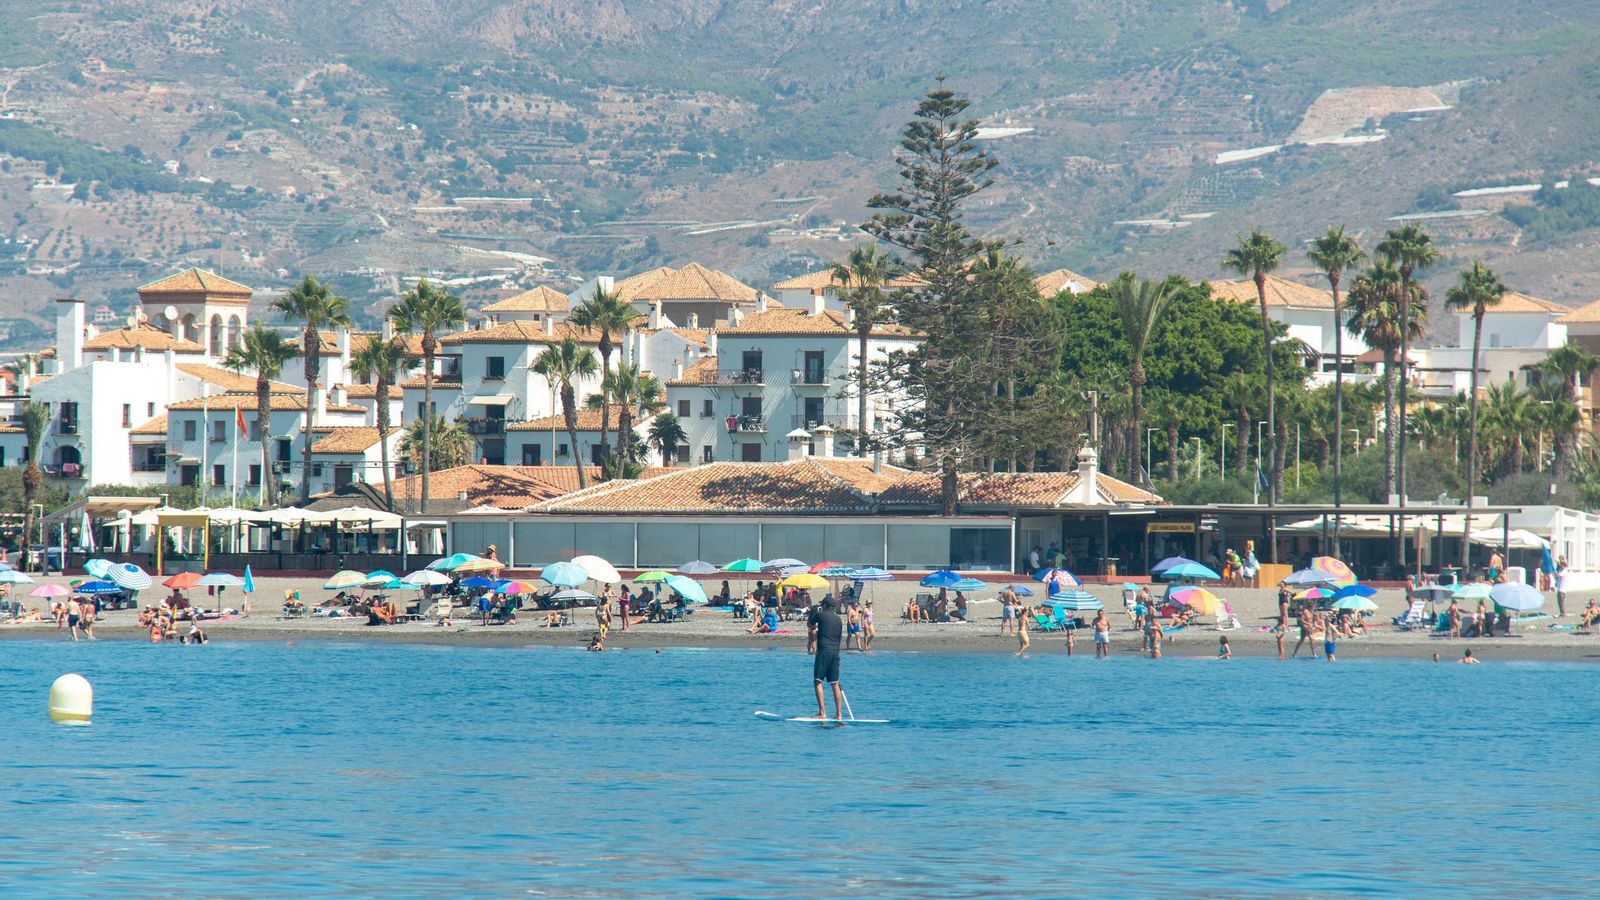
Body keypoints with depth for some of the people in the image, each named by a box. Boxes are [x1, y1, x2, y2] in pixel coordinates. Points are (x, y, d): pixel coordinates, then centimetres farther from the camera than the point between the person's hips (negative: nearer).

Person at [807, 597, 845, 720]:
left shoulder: (821, 615, 0)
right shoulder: (838, 619, 16)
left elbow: (809, 623, 18)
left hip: (824, 651, -6)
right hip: (836, 651, 6)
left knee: (818, 681, -5)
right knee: (835, 684, 9)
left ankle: (822, 712, -15)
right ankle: (839, 713, 7)